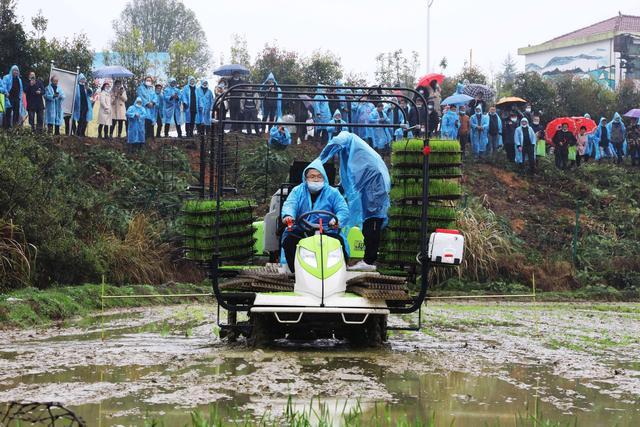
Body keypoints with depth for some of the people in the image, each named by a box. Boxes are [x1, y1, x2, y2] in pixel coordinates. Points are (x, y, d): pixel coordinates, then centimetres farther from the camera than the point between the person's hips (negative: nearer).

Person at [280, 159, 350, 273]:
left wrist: (337, 220, -26)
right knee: (288, 240, -29)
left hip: (326, 231, -1)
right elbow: (289, 204, -4)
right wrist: (288, 215, -30)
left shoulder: (333, 193, 10)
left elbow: (343, 211, -1)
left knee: (339, 242, -30)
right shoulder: (297, 191, 13)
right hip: (300, 231, 1)